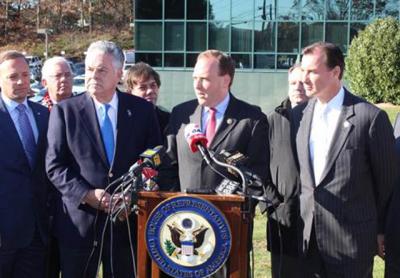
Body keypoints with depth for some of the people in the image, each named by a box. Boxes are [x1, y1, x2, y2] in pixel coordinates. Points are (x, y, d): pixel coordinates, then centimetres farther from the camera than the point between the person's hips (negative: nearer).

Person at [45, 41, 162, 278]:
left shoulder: (142, 110, 4)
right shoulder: (65, 111, 1)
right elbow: (54, 165, -2)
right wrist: (86, 194, -15)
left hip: (127, 220, 1)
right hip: (79, 221, -1)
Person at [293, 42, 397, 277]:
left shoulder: (371, 117, -10)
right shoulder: (299, 114, 5)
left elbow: (386, 180, -4)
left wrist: (382, 230, 2)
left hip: (351, 237, -4)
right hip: (307, 236, 5)